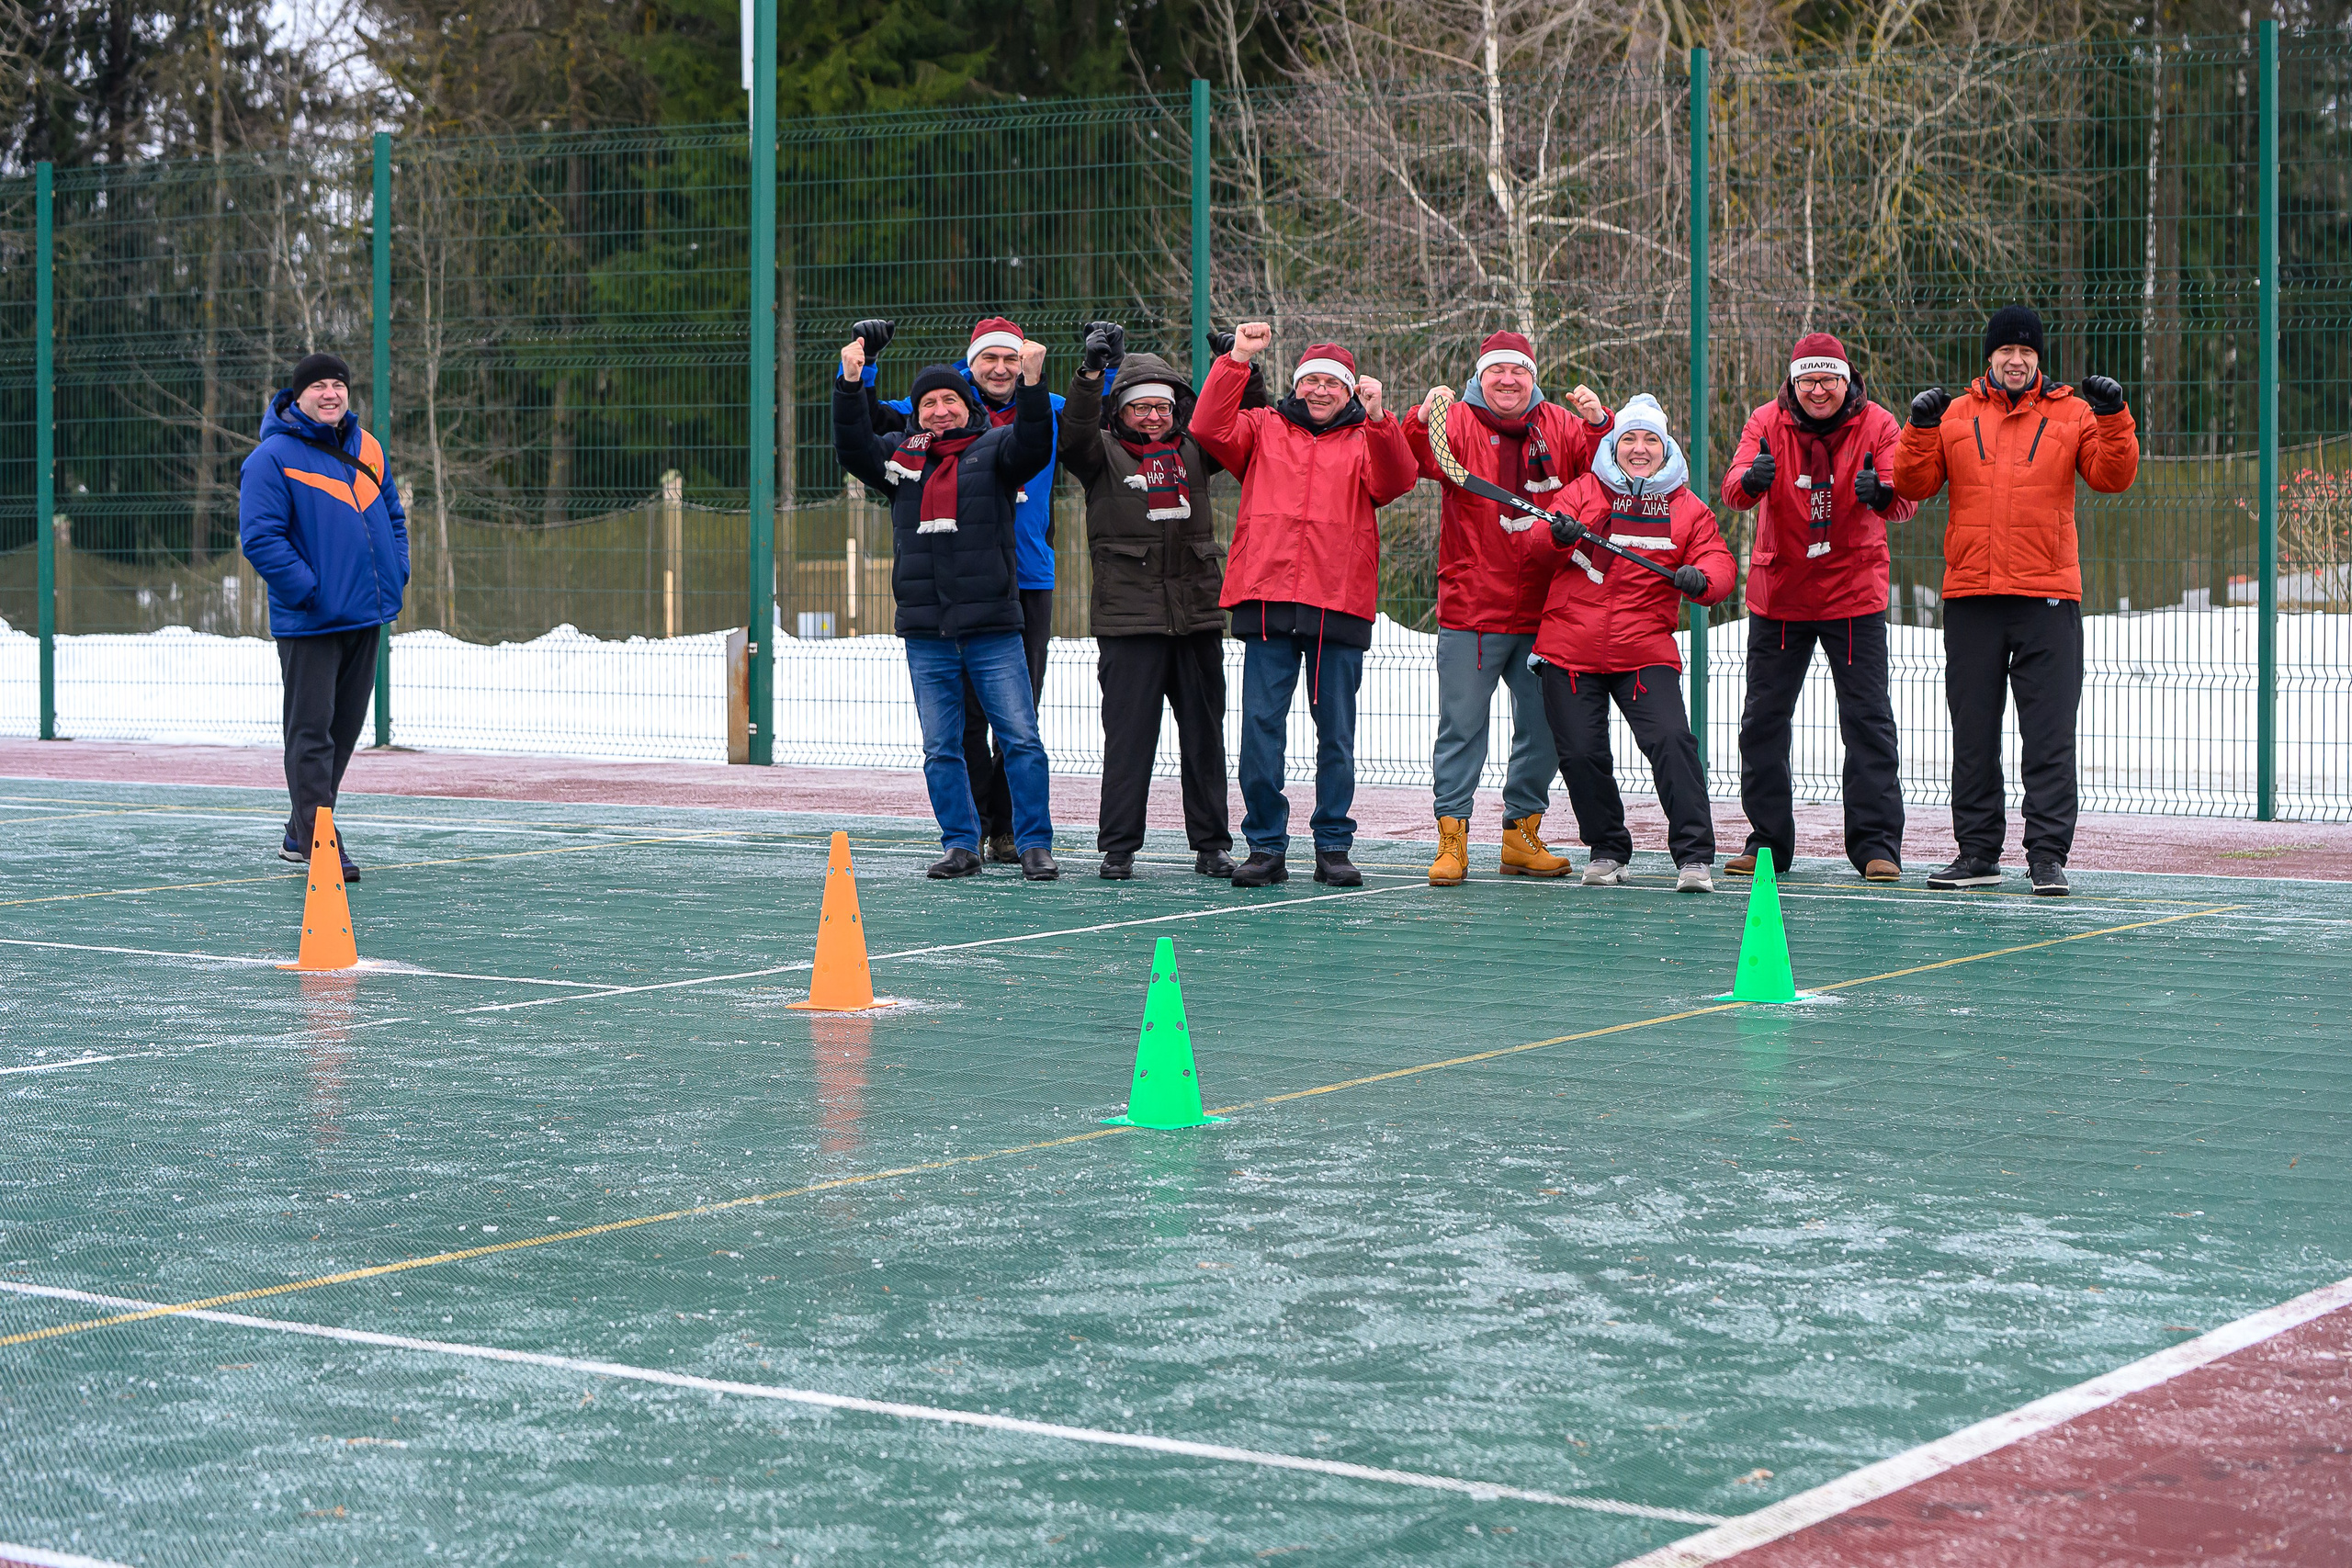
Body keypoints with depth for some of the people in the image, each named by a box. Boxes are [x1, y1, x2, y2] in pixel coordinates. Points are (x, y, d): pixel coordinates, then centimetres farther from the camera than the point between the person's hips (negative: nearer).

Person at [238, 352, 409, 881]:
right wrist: (309, 591, -20)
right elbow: (260, 538, -16)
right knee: (311, 732, -7)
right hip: (309, 623, -7)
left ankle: (301, 834, 24)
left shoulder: (366, 449, 11)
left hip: (366, 618, 7)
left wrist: (396, 577, 7)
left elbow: (392, 516, 21)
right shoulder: (273, 458, -11)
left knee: (344, 727, 13)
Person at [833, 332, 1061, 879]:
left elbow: (1032, 444, -14)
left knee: (1021, 740, -3)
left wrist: (1032, 383, -28)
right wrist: (850, 383, -11)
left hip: (992, 628, -3)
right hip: (926, 633, 3)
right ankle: (961, 845, 14)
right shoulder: (902, 455, 12)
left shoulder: (993, 448, 3)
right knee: (941, 748, 6)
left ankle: (1034, 844, 4)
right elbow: (852, 448, 1)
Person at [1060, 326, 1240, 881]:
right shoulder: (1105, 454, 4)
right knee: (1128, 731, -4)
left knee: (1204, 731, 6)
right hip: (1130, 619, -3)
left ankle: (1211, 843, 13)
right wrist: (1091, 371, -29)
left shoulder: (1193, 453, 14)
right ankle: (1118, 847, 2)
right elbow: (1074, 434, -14)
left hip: (1197, 613, 3)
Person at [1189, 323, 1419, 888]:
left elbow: (1395, 482, -7)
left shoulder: (1365, 439, 13)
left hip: (1339, 605, 0)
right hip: (1267, 600, 0)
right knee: (1260, 725, -3)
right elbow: (1209, 429, -2)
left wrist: (1377, 420, -21)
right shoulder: (1263, 429, 15)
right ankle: (1266, 846, 4)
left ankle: (1333, 846, 11)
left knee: (1336, 730, 3)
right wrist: (1237, 358, -8)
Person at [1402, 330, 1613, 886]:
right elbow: (1423, 461, -18)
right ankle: (1452, 839, 2)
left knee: (1542, 728, 9)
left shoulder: (1560, 427, 9)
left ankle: (1522, 836, 20)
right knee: (1462, 726, -3)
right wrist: (1422, 421, -38)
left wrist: (1600, 424, -21)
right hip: (1472, 611, -3)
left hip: (1543, 614, 4)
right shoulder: (1458, 424, 0)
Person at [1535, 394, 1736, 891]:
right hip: (1571, 650, 1)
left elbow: (1719, 562, 3)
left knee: (1671, 739, -17)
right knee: (1580, 752, -1)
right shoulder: (1584, 491, 9)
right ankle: (1607, 851, 19)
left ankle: (1694, 857, -14)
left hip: (1646, 650, -1)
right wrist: (1558, 535, -26)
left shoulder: (1686, 508, 11)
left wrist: (1700, 579, -21)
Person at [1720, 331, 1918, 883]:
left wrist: (1881, 493, -40)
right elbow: (1734, 490, -16)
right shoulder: (1767, 423, -3)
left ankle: (1877, 844, 0)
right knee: (1762, 721, 4)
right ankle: (1768, 840, 15)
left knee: (1868, 720, -4)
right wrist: (1751, 481, -41)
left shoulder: (1877, 426, -5)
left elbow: (1905, 500, -16)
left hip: (1854, 593, -2)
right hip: (1778, 592, 2)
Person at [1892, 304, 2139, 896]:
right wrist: (1920, 426, -9)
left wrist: (2114, 419, -14)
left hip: (2048, 599, -2)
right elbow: (1913, 486, 5)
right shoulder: (1955, 415, 10)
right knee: (1973, 732, 6)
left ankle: (2047, 854, -2)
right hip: (1970, 596, 2)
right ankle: (1978, 852, 12)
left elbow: (2112, 477, -1)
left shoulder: (2072, 413, 7)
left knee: (2049, 735, -4)